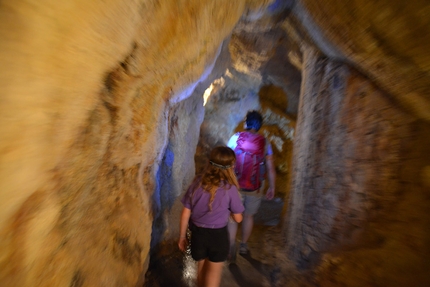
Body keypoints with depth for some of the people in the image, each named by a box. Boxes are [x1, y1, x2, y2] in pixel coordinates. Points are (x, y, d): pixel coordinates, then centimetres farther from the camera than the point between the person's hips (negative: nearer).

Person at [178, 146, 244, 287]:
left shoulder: (196, 184, -14)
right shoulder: (230, 189, -21)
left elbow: (185, 215, -7)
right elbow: (238, 218, -7)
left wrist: (182, 237, 8)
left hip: (198, 233, 4)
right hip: (218, 235, -3)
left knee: (201, 269, 30)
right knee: (214, 273, 24)